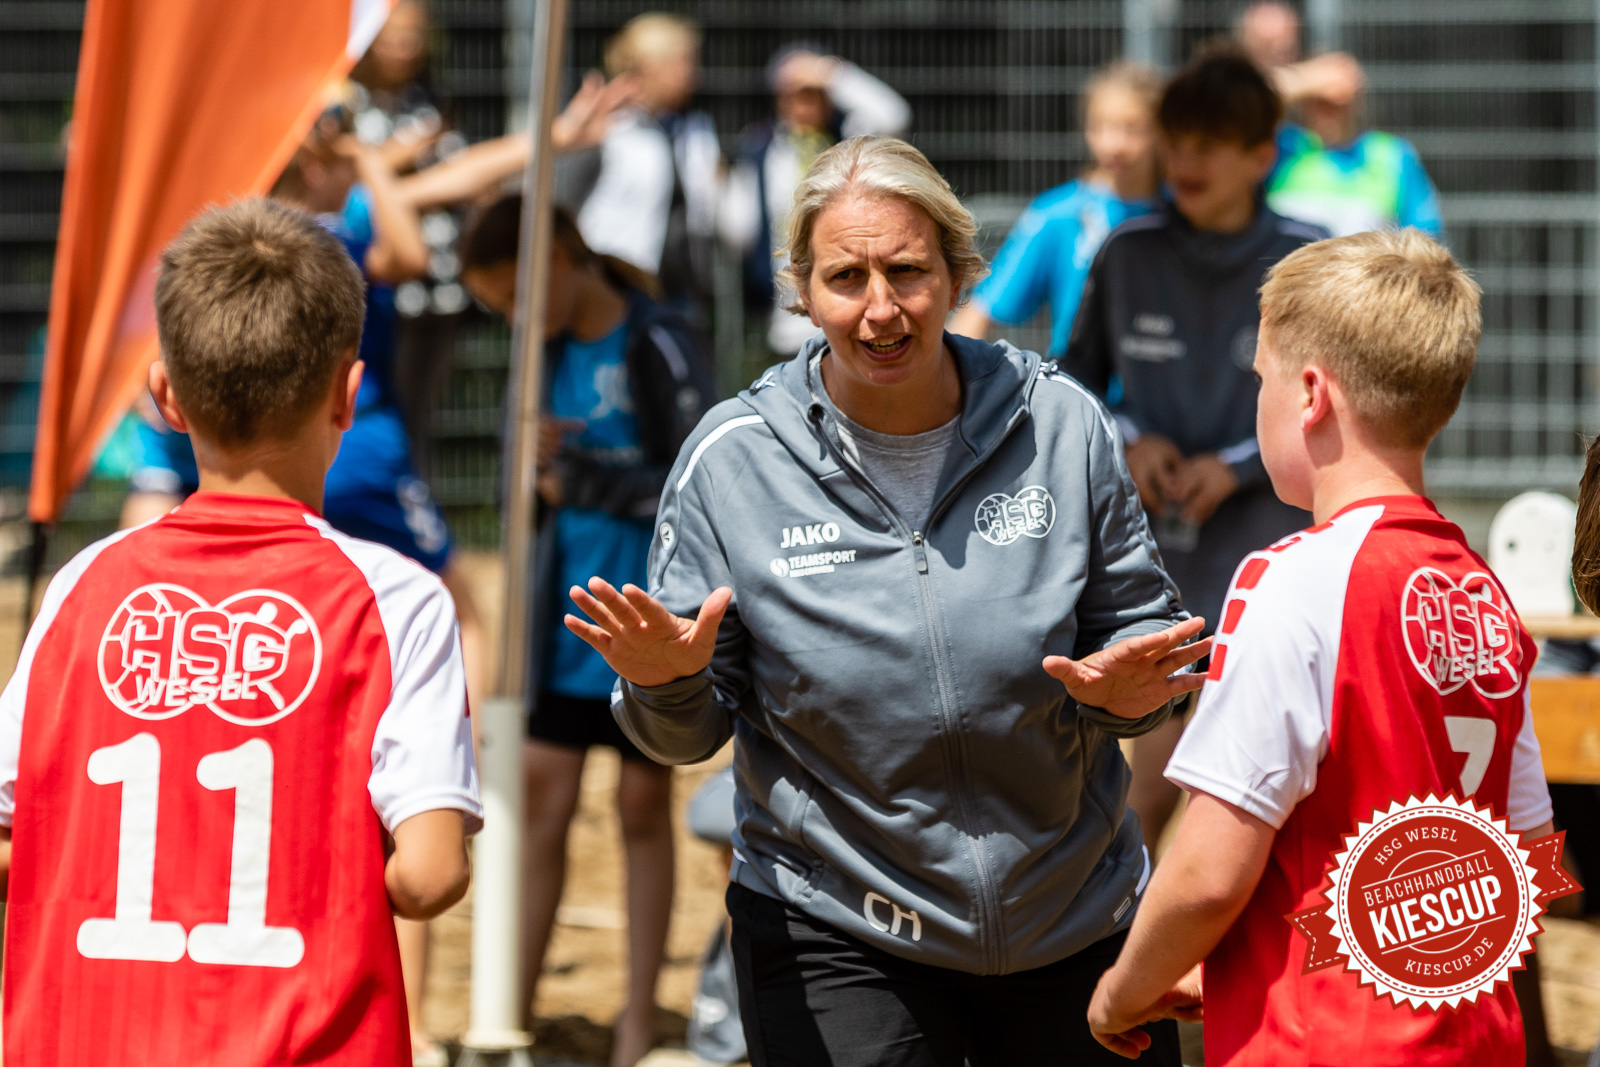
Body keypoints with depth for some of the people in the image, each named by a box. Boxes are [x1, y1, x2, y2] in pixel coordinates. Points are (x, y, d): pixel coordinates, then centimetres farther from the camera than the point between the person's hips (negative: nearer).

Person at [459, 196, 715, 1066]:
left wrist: (578, 473, -15)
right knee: (541, 801, 2)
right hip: (566, 621, 5)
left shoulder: (655, 348, -14)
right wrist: (533, 455, -10)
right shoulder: (554, 349, 6)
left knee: (642, 807, 6)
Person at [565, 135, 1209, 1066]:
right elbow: (689, 735, -2)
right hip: (837, 943, -2)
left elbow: (1143, 629, 5)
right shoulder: (732, 460, -8)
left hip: (1081, 923, 2)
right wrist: (667, 683, -25)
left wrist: (1126, 691, -18)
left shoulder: (1062, 426, -5)